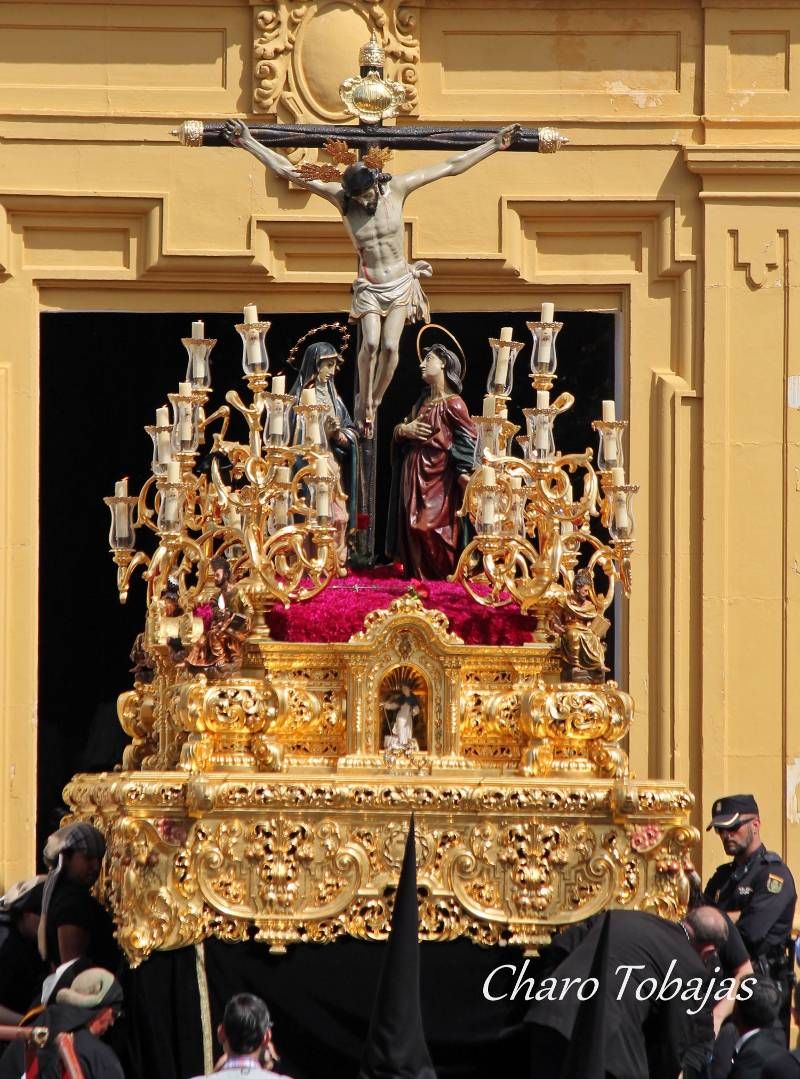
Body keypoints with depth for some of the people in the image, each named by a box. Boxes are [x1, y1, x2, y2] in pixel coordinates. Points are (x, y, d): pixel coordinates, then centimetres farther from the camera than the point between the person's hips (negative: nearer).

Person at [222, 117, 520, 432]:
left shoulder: (396, 189, -7)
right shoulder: (340, 197, -9)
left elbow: (451, 166, -2)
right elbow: (287, 171, -9)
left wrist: (495, 145, 0)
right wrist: (248, 143, -12)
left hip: (401, 284, 1)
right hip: (369, 287, -1)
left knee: (390, 346, -14)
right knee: (370, 342, -21)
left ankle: (375, 401, 6)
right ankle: (364, 403, -3)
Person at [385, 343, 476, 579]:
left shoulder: (452, 404, -8)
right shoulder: (423, 402, 15)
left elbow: (469, 438, -13)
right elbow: (402, 429, 20)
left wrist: (463, 471, -20)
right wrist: (403, 430, -4)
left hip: (438, 475, -8)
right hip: (415, 473, 8)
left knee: (432, 525, -12)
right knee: (412, 524, 5)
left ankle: (443, 571, -4)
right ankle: (417, 570, 9)